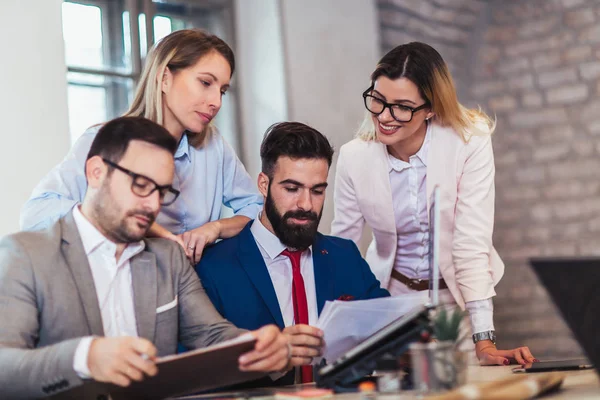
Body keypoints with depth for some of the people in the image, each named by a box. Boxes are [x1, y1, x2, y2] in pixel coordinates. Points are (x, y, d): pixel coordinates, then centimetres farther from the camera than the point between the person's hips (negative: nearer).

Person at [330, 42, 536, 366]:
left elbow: (471, 245, -22)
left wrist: (484, 344, -27)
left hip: (457, 295, -1)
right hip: (390, 295, 1)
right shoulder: (354, 157, -12)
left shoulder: (470, 143, -19)